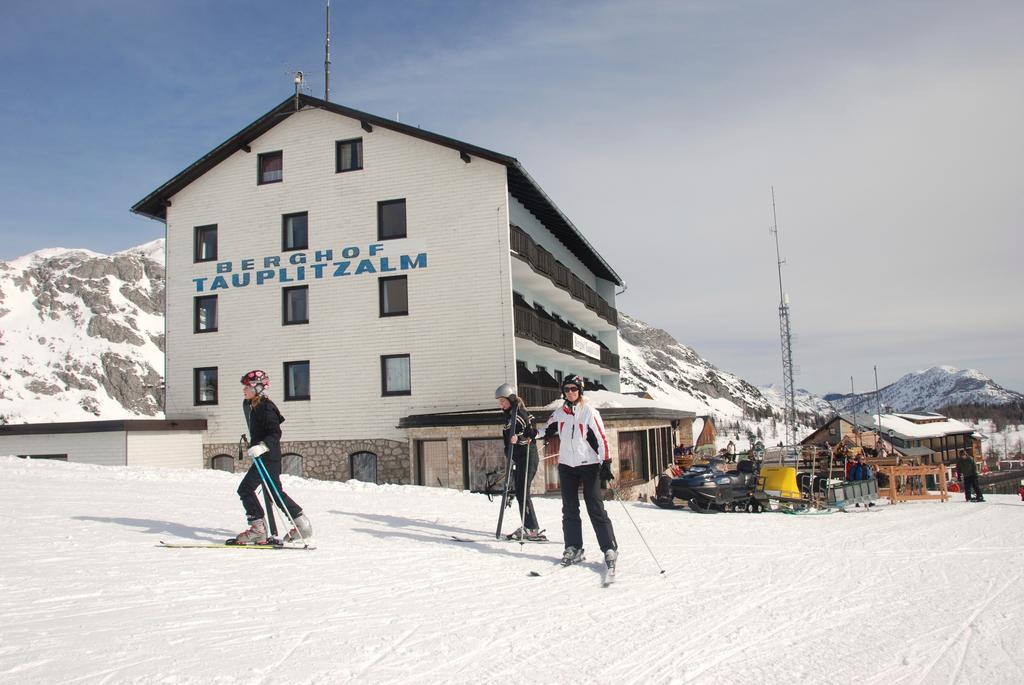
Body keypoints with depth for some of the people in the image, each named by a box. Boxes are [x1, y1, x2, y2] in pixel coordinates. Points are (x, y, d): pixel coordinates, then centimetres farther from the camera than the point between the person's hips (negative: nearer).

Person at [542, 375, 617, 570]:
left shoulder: (589, 412, -6)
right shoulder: (559, 413, 8)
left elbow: (601, 438, -8)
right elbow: (547, 430, 15)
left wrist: (606, 463, -13)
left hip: (589, 465, -5)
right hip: (566, 466, 5)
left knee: (596, 509, -8)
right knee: (569, 509, 6)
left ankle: (610, 549, -5)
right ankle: (573, 548, 13)